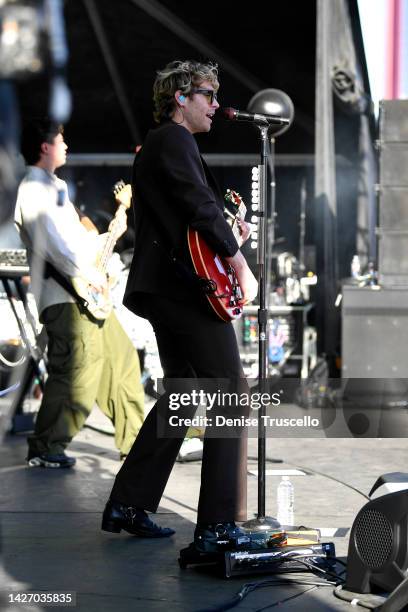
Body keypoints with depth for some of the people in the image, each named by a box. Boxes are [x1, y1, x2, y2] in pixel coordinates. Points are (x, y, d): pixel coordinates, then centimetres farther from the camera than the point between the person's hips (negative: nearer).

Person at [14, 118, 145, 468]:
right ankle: (45, 449, -8)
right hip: (65, 297, -11)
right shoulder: (35, 187, -7)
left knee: (122, 359, 13)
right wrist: (87, 273, -20)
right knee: (77, 371, -16)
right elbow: (50, 242, -20)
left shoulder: (54, 187, 24)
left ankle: (134, 439, 21)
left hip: (86, 294, 11)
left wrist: (111, 234, 19)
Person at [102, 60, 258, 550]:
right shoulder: (175, 140, -8)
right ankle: (219, 524, -8)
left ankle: (127, 504, 18)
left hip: (163, 289, 11)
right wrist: (241, 268, -16)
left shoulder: (155, 144, 24)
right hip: (190, 288, -11)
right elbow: (203, 209, -19)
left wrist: (230, 235, 22)